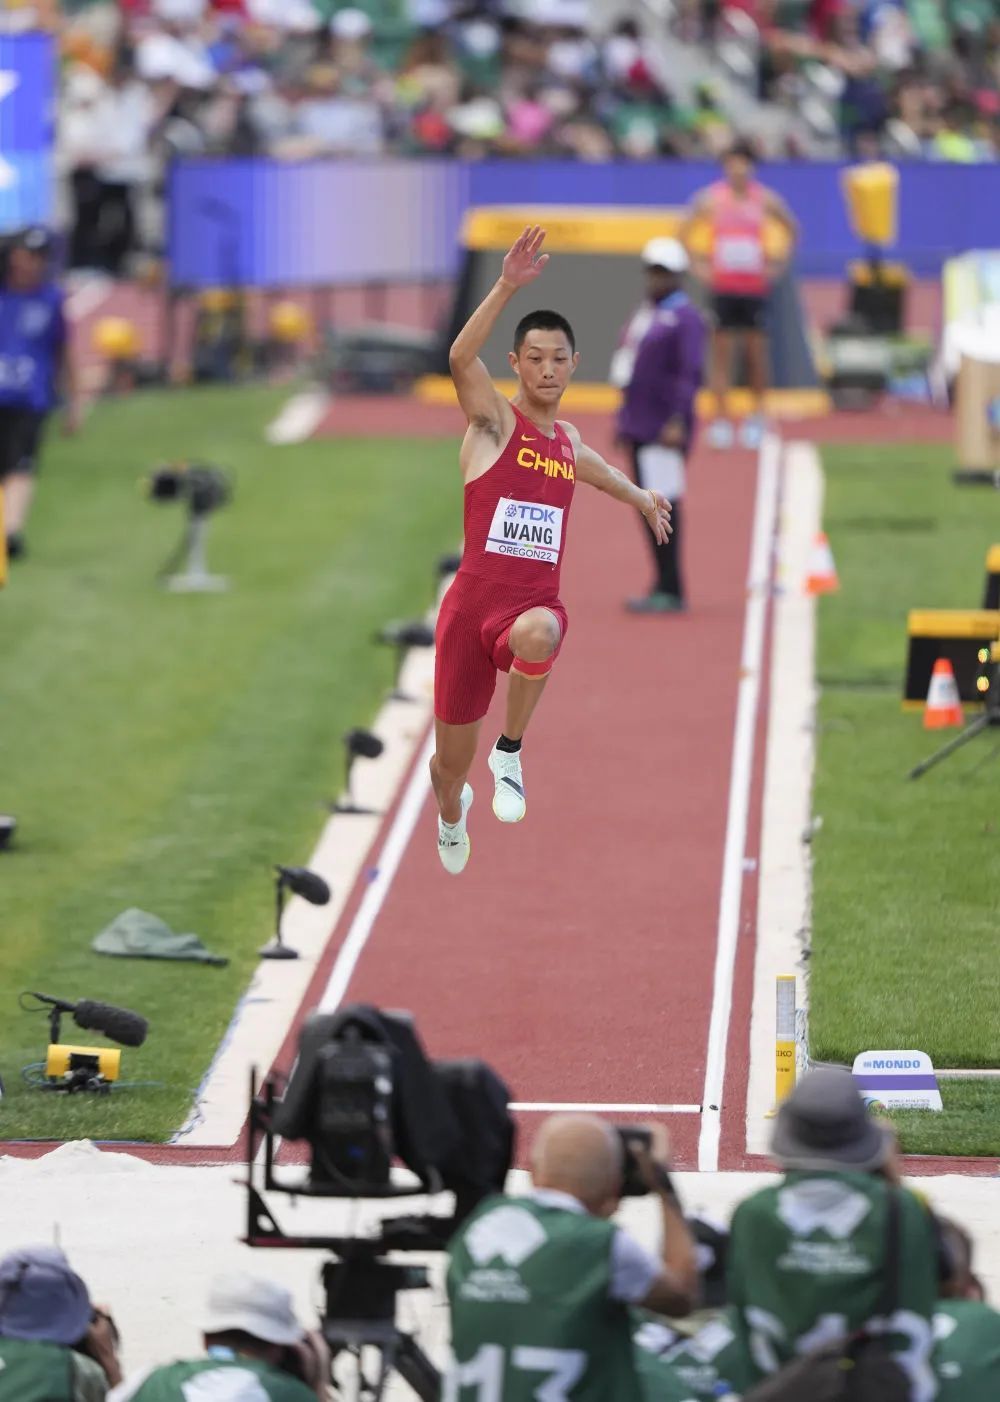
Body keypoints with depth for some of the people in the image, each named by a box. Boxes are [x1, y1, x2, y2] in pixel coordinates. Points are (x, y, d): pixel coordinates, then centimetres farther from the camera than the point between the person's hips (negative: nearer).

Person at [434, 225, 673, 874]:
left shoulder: (568, 438, 15)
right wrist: (506, 288, -36)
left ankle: (510, 752, -13)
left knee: (537, 636, -39)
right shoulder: (494, 420, -2)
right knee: (452, 762, 7)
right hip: (474, 599, -2)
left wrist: (641, 498, 58)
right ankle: (452, 814, 47)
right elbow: (462, 358, -24)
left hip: (536, 603, 2)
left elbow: (595, 468, 42)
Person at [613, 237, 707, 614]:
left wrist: (677, 422, -25)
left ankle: (670, 592, -11)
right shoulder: (645, 313, 18)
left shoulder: (685, 317, -10)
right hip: (639, 425, 9)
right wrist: (625, 419, 22)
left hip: (663, 429, -9)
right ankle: (663, 587, 14)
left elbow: (689, 373, -18)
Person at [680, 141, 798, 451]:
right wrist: (699, 266, 0)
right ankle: (720, 421, 0)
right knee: (721, 350, -2)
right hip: (722, 285, -1)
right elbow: (684, 231, 7)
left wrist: (779, 266, 6)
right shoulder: (710, 199, -3)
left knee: (757, 350, 1)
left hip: (755, 286, 1)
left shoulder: (766, 199, 0)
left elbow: (792, 229, 13)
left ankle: (756, 417, 14)